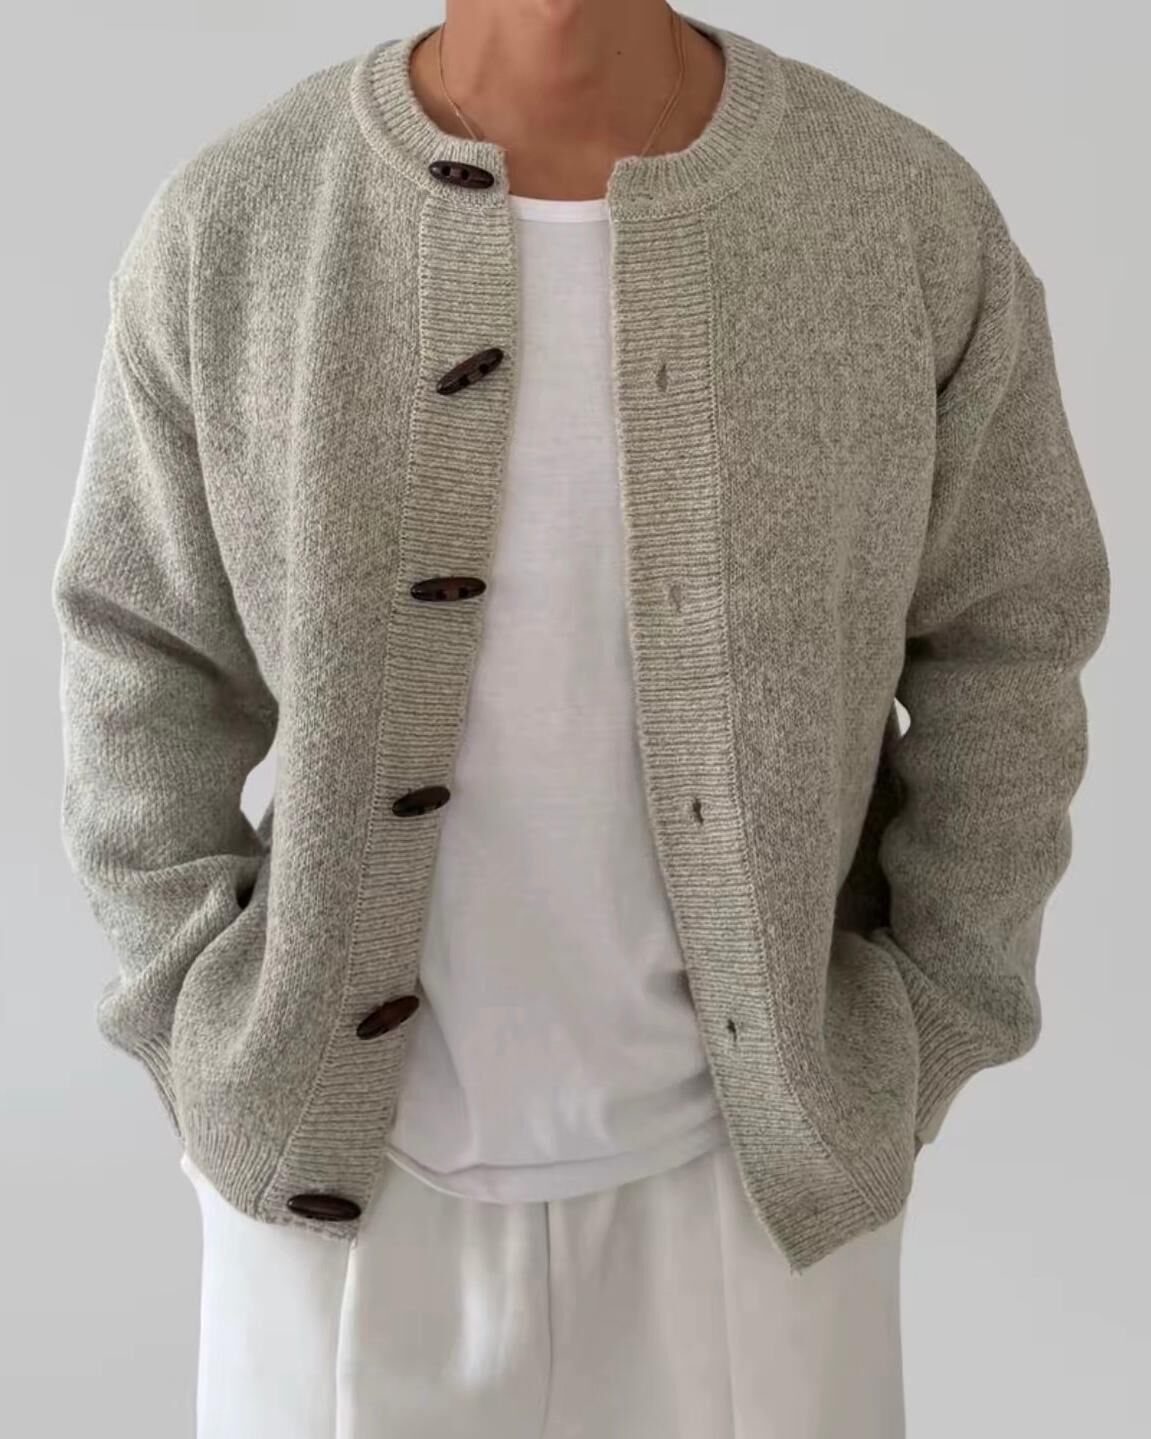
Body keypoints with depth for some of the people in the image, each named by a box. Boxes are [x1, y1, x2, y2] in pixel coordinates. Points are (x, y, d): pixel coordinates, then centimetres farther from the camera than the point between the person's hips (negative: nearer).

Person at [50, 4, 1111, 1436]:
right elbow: (144, 651, -1)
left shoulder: (913, 212, -11)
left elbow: (1004, 637, -1)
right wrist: (211, 1038, -5)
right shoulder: (226, 226, -11)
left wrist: (925, 1036, -3)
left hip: (747, 1144, 1)